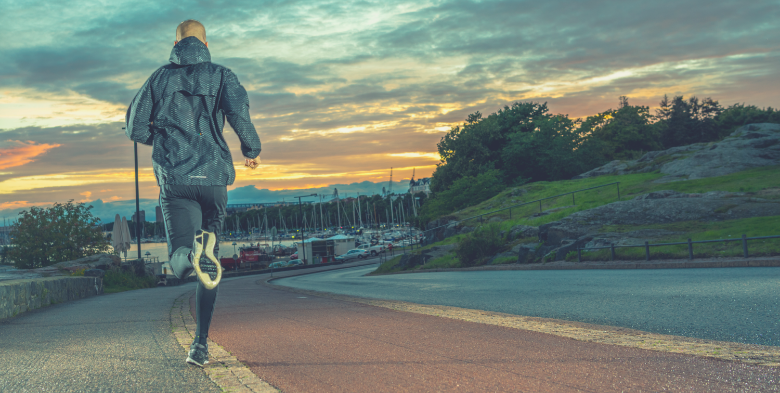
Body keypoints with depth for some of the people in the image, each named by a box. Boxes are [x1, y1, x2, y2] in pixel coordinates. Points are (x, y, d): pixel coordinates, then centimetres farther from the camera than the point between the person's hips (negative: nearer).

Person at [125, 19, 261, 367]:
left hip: (173, 178, 0)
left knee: (181, 263, -4)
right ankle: (201, 343, 11)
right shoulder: (221, 75, 4)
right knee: (208, 265, 13)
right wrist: (252, 149, 1)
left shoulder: (159, 78, 10)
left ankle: (192, 250, -41)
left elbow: (135, 129, 8)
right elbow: (238, 110, -15)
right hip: (213, 177, 0)